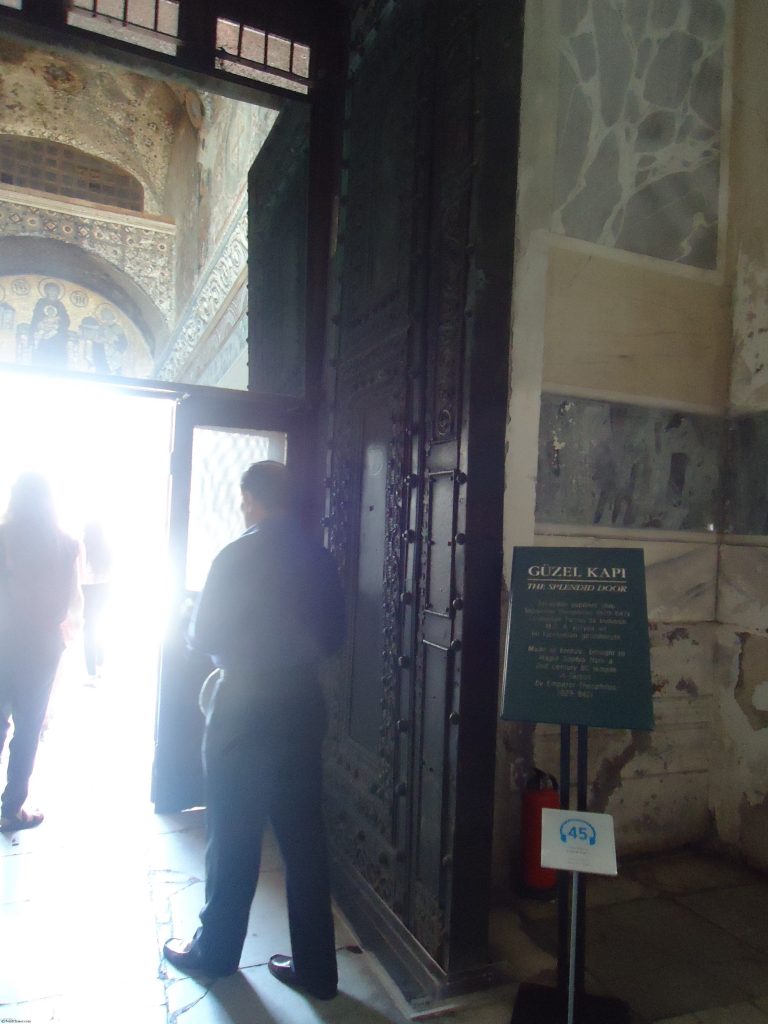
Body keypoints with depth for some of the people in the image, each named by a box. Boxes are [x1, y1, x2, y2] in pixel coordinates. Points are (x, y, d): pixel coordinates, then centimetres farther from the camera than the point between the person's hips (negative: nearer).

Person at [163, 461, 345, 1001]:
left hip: (243, 708, -4)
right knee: (305, 839, 12)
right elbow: (334, 636, 7)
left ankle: (216, 950, 32)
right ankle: (315, 967, 22)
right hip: (302, 706, 4)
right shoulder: (319, 558, 0)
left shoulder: (236, 557, -14)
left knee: (234, 836, 12)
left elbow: (204, 637, -7)